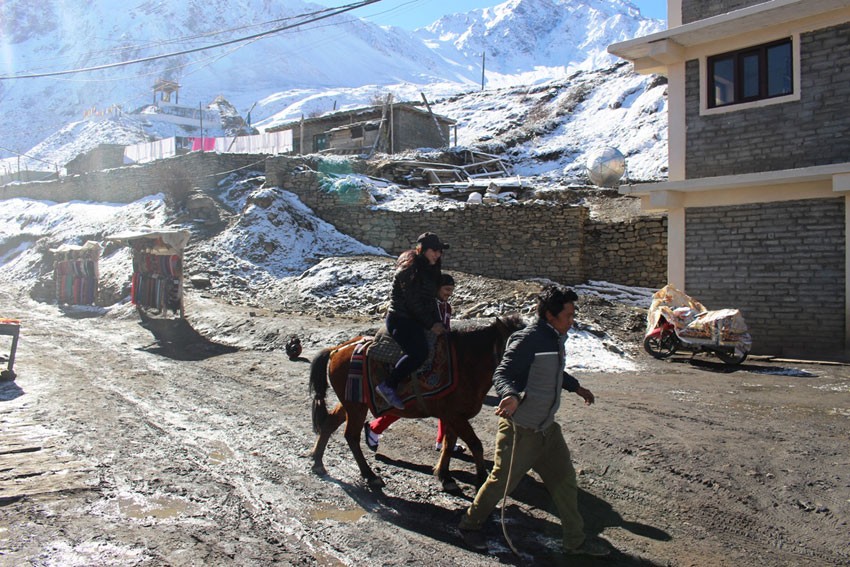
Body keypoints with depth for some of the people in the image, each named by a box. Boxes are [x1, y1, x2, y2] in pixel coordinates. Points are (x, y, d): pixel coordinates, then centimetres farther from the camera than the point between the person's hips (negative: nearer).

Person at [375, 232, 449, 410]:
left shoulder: (430, 270, 13)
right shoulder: (409, 270, -16)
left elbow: (430, 300, 15)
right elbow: (413, 302, -18)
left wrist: (437, 323, 4)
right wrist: (430, 325, -13)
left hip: (415, 320, 10)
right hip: (400, 319, -10)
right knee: (419, 351, -28)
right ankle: (388, 386, -20)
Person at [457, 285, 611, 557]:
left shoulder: (555, 338, 8)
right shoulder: (528, 340, -22)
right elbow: (501, 374, -27)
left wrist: (576, 387, 37)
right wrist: (511, 395, -47)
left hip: (546, 426, 9)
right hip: (520, 429, -9)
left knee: (564, 479, 14)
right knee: (502, 481, 6)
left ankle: (575, 540, 30)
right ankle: (470, 524, 29)